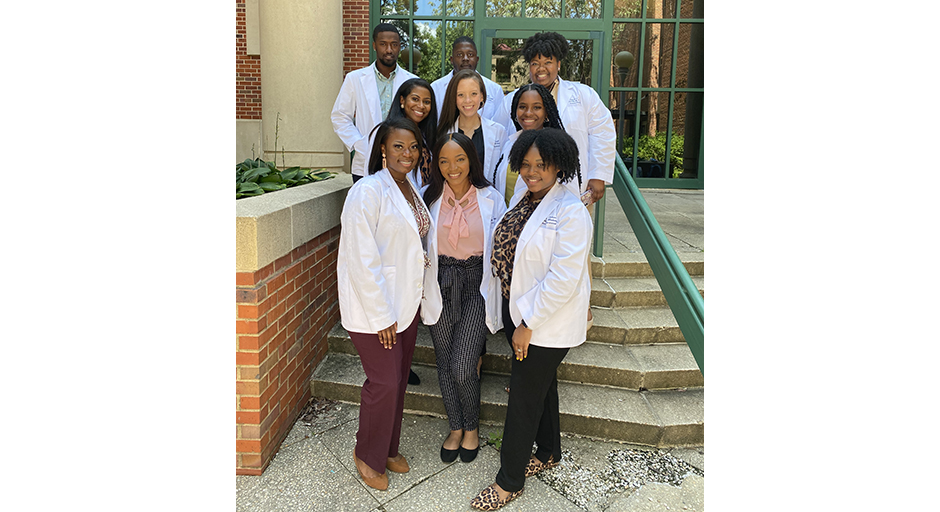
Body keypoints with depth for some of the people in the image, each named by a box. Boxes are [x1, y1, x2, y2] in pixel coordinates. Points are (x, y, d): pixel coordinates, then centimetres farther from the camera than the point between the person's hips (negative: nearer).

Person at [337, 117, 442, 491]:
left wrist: (421, 299, 11)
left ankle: (389, 448, 35)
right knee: (384, 382, -2)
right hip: (373, 306, -8)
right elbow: (361, 259, -20)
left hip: (407, 302, 8)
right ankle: (367, 455, 22)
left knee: (399, 379, 16)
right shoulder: (368, 192, -17)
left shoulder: (411, 190, 9)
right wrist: (381, 315, -19)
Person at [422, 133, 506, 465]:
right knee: (444, 364, 9)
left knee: (462, 368, -9)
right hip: (440, 284, 3)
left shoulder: (491, 199, -4)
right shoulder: (430, 198, 1)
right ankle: (456, 427, 32)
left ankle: (472, 427, 20)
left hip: (476, 284, -2)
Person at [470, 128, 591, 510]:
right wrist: (515, 317, 12)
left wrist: (528, 324, -20)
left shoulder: (570, 213, -21)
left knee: (524, 397, 3)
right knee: (540, 385, 23)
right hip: (517, 310, 8)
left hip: (545, 321, -7)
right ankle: (548, 452, 44)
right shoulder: (522, 197, 4)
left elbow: (563, 279, -24)